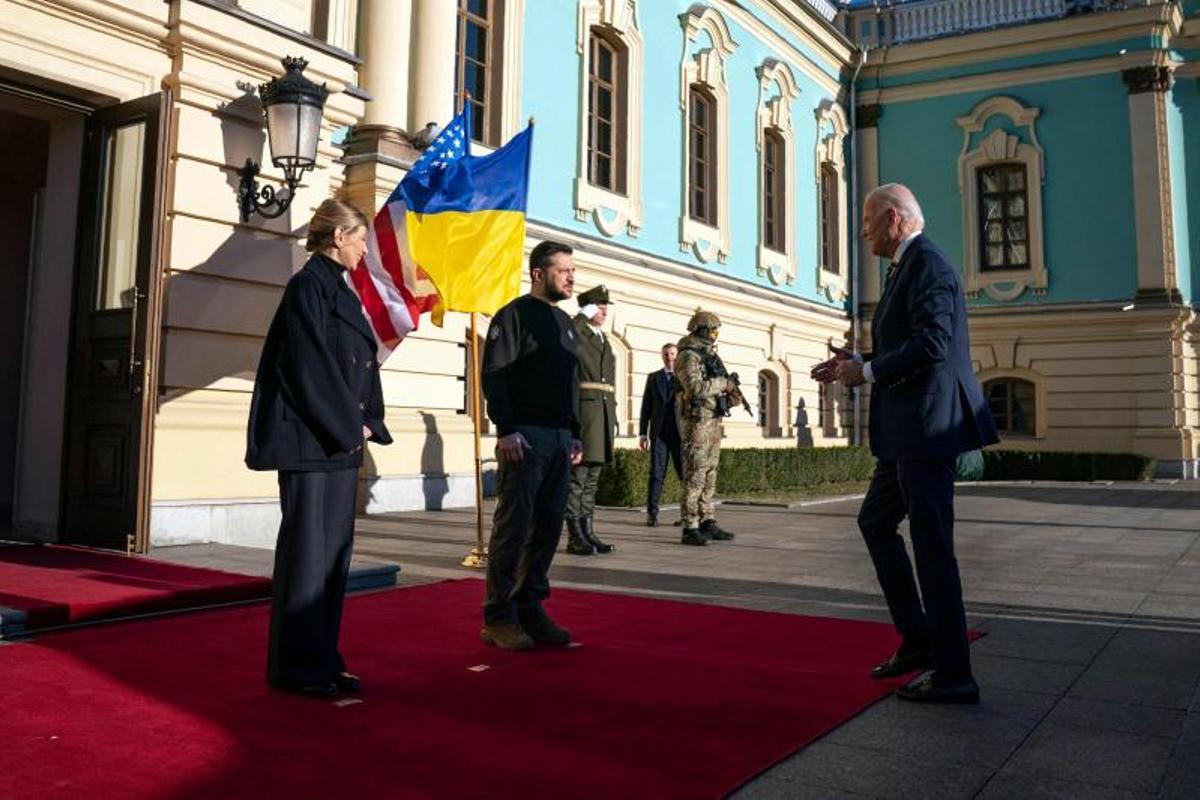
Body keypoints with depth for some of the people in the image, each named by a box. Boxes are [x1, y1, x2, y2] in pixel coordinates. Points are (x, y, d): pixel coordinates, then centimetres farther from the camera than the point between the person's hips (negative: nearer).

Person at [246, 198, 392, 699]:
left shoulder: (341, 290, 17)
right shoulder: (309, 286, -9)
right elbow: (310, 366, -17)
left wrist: (364, 425, 6)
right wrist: (350, 427, -12)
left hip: (341, 439, 9)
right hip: (310, 440, -9)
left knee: (335, 549, 10)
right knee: (307, 547, -4)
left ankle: (323, 658, 18)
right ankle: (294, 666, 6)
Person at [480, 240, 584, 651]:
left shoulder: (564, 322, 20)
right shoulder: (515, 314, -3)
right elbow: (494, 375, -11)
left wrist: (574, 433, 16)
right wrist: (506, 430, -18)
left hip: (560, 439, 8)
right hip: (525, 438, -8)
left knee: (548, 526, 7)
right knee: (514, 526, -6)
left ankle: (530, 608, 16)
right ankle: (499, 617, 2)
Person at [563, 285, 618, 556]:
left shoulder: (604, 339, 23)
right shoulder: (575, 333, -1)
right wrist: (583, 317, -17)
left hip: (604, 409, 8)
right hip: (583, 408, -8)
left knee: (592, 477, 10)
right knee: (578, 473, -7)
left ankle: (587, 533, 14)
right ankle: (574, 537, -4)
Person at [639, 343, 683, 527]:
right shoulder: (653, 377, 13)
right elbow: (646, 406, 11)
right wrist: (643, 433, 4)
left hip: (680, 432, -1)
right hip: (659, 433, 1)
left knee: (685, 473, -2)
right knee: (656, 474, -1)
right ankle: (652, 514, 0)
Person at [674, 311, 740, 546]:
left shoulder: (710, 356, 18)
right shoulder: (688, 356, -10)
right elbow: (695, 387, -25)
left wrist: (731, 395, 3)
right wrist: (723, 383, -14)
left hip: (713, 421, 9)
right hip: (696, 421, -9)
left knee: (709, 476, 10)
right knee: (694, 476, -9)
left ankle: (708, 523, 15)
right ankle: (690, 529, -6)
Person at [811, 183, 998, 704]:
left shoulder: (927, 264, -13)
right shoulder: (908, 267, 19)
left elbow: (932, 343, -24)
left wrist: (868, 372, -14)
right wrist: (858, 364, 10)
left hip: (927, 425, -11)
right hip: (908, 430, 11)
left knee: (932, 544, -5)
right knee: (875, 522, 18)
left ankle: (953, 674, 6)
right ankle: (917, 638, 26)